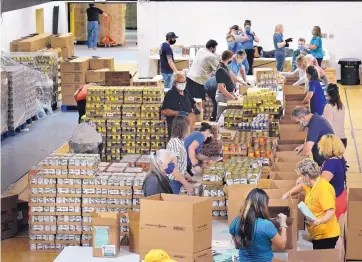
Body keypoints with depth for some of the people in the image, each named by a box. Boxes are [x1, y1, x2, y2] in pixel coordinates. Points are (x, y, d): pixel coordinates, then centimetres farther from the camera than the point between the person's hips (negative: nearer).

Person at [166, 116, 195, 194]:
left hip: (178, 180, 8)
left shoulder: (180, 141, 8)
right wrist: (186, 184, -19)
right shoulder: (174, 142, -19)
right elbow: (173, 169, -22)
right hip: (173, 181, -8)